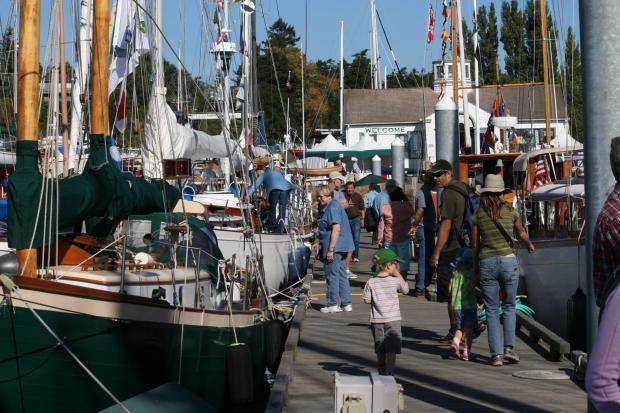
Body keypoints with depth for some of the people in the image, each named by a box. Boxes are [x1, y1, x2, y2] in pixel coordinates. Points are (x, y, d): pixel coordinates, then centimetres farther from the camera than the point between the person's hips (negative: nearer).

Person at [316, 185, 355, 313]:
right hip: (341, 247, 10)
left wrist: (330, 249, -24)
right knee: (342, 275, 11)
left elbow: (336, 229, -22)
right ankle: (346, 304, 15)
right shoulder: (332, 206, 18)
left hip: (335, 247, -10)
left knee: (332, 275, -3)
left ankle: (332, 304, 3)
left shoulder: (333, 207, -14)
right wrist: (322, 250, 27)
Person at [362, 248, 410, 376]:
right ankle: (389, 372, -12)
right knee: (391, 349, -3)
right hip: (393, 320, -3)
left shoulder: (371, 282, -5)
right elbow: (406, 290, 10)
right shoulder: (396, 280, -8)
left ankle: (382, 371, 31)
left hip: (377, 320, 3)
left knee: (380, 350, 16)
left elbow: (367, 300, -4)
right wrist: (398, 274, 9)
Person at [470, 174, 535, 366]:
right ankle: (509, 348, 4)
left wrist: (476, 271, 13)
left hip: (486, 263, 0)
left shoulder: (478, 213, 0)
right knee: (509, 306, 14)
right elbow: (521, 233, 15)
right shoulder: (509, 210, 1)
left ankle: (496, 354, 1)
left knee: (492, 310, 6)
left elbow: (475, 244, 3)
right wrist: (530, 245, 37)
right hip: (508, 260, 0)